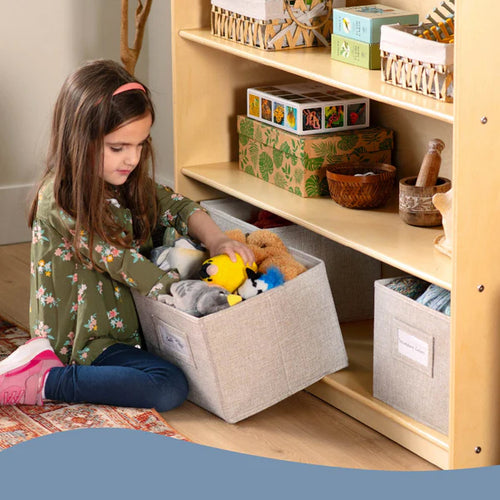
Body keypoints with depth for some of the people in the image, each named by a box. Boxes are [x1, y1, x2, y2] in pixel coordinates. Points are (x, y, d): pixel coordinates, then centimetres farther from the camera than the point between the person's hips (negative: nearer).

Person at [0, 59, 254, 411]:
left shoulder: (127, 181, 4)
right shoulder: (60, 199, -23)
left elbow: (176, 206, 7)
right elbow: (120, 261, -24)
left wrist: (216, 240, -13)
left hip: (130, 321, 10)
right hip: (87, 338, -10)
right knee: (170, 388, -25)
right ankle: (42, 382, -15)